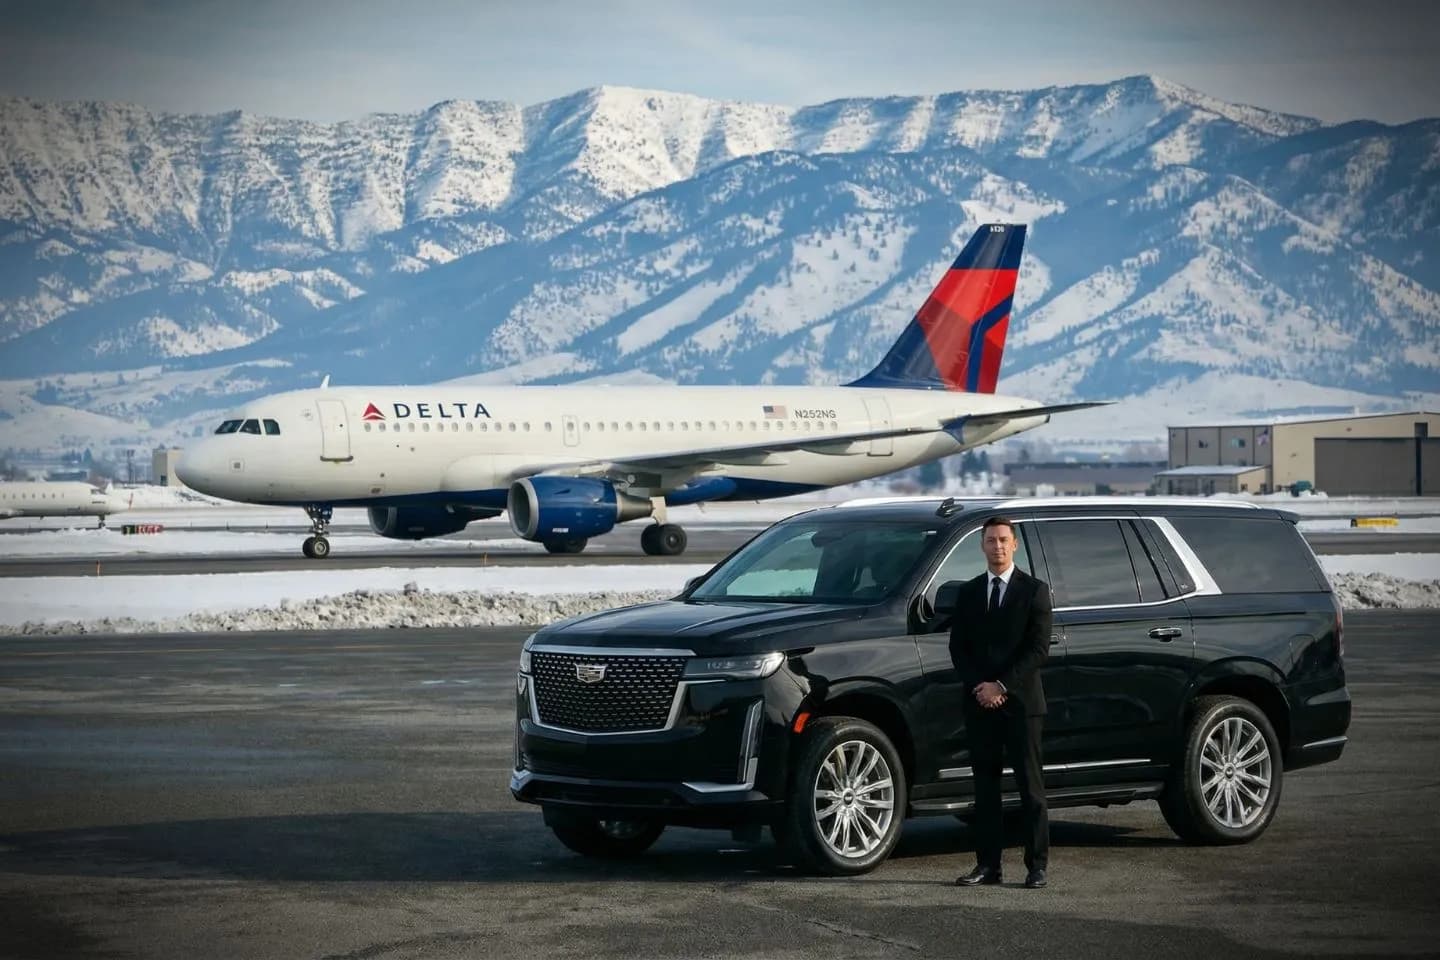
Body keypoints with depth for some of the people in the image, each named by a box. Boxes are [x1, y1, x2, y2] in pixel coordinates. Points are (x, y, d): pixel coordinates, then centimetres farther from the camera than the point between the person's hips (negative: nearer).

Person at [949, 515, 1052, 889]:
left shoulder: (1034, 591, 0)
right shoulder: (968, 593, 13)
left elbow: (1039, 649, -6)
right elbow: (958, 647, 10)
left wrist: (1002, 686, -13)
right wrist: (978, 686, -6)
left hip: (1021, 701, -4)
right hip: (980, 702, 4)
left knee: (1030, 785, -2)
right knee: (985, 785, 5)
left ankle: (1037, 865, -1)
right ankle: (987, 864, 8)